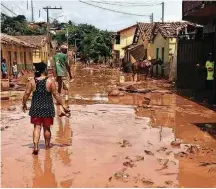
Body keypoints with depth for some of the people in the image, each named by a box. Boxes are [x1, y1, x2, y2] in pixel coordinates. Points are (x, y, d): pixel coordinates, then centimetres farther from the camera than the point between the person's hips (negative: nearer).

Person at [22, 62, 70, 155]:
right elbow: (55, 94, -10)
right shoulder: (50, 81, -10)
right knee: (46, 127, 13)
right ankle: (47, 145, 30)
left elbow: (26, 93, -3)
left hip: (36, 108, 1)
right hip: (47, 108, -1)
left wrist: (24, 104, 13)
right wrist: (63, 105, -3)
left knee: (37, 127, 8)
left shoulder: (32, 81, -4)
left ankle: (35, 147, -2)